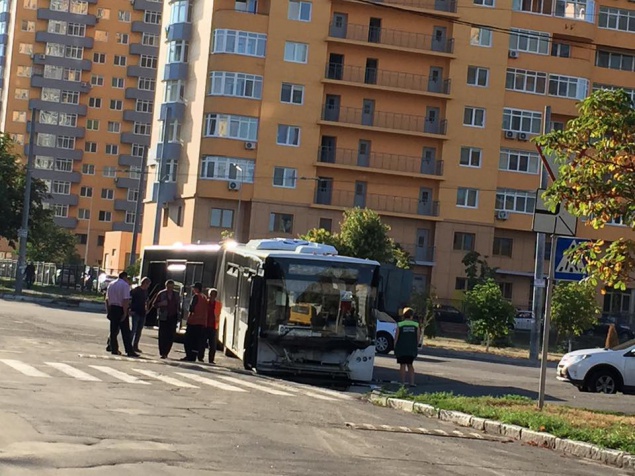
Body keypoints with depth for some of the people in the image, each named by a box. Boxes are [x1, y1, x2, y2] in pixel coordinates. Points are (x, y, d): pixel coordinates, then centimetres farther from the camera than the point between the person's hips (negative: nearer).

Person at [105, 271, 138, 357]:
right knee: (125, 331, -4)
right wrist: (125, 313, -17)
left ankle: (114, 349, 10)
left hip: (112, 308, 6)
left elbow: (107, 299, 14)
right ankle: (129, 351, -6)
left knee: (113, 330, 11)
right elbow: (126, 300, -17)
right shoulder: (125, 285, -9)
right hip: (121, 309, -6)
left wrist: (108, 310, 17)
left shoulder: (111, 285, 13)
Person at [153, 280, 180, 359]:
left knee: (171, 336, -3)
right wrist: (161, 304, -15)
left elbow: (178, 306, 21)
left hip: (173, 318, 3)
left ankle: (166, 352, 6)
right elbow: (154, 304, 4)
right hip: (163, 317, -3)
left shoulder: (176, 295, 11)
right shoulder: (161, 294, 1)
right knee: (162, 335, -5)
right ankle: (162, 353, -2)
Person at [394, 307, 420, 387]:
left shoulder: (400, 325, -4)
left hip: (401, 348, -2)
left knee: (402, 365, 3)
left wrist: (395, 348, 3)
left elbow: (396, 338, -5)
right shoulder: (416, 325, 2)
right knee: (410, 365, 14)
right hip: (412, 349, 2)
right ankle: (412, 382, 5)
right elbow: (418, 337, 3)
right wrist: (416, 347, 15)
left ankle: (403, 382, 0)